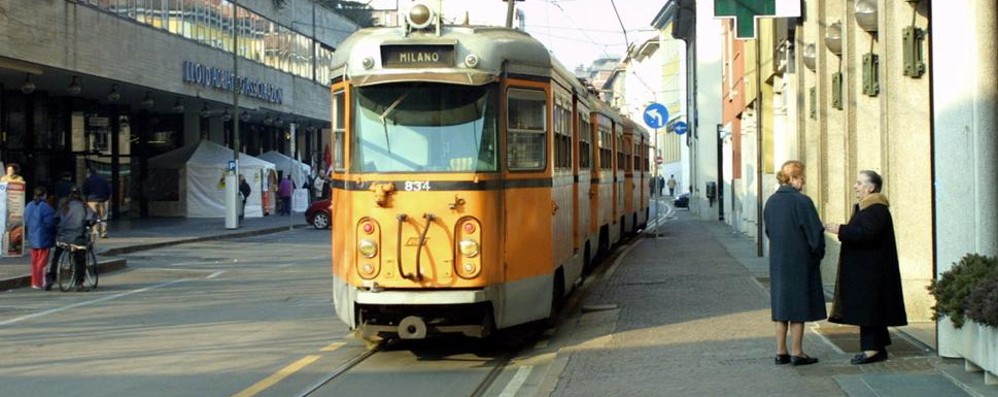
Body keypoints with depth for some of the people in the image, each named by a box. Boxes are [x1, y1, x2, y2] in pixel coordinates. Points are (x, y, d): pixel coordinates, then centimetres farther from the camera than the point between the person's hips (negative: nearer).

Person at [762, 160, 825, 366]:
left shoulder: (771, 202, 4)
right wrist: (818, 253, 2)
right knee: (799, 306, 2)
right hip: (800, 262, -6)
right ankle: (796, 353, 6)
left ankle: (781, 352, 15)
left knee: (781, 305, 12)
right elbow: (815, 233, -14)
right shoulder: (801, 201, -17)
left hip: (777, 262, 6)